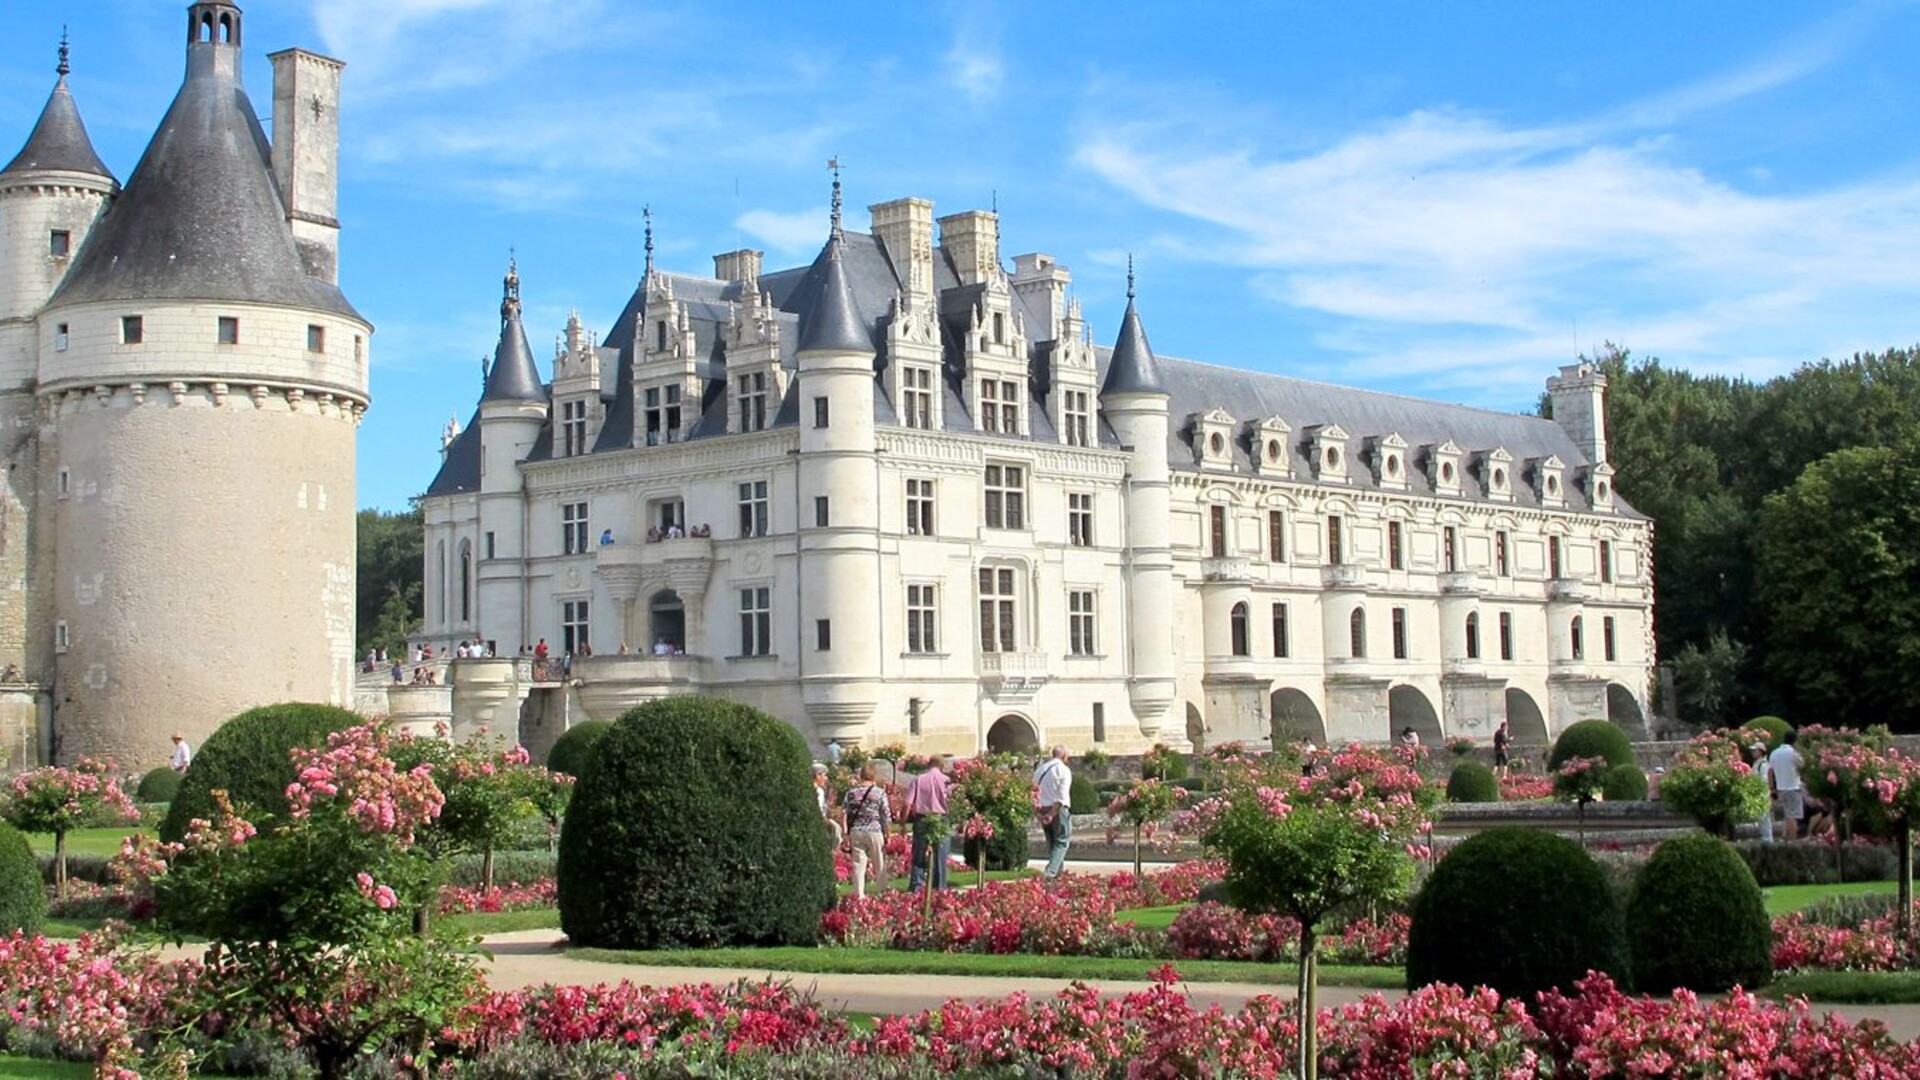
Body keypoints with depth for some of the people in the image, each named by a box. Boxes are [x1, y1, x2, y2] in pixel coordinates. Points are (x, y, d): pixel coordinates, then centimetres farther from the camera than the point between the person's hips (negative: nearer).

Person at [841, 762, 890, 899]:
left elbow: (843, 813, -1)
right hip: (875, 832, -2)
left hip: (856, 832, 2)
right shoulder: (880, 792, -5)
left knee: (858, 865, 5)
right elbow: (886, 816, -5)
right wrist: (887, 835, 4)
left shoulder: (851, 791, 2)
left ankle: (859, 894, 3)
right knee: (880, 866, 9)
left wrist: (846, 833, 4)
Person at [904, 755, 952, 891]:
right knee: (940, 857, 5)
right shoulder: (945, 780, 1)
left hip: (921, 819, 2)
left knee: (919, 856, 7)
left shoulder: (918, 779, 5)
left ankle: (914, 887, 0)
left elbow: (908, 803, -1)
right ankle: (939, 888, 7)